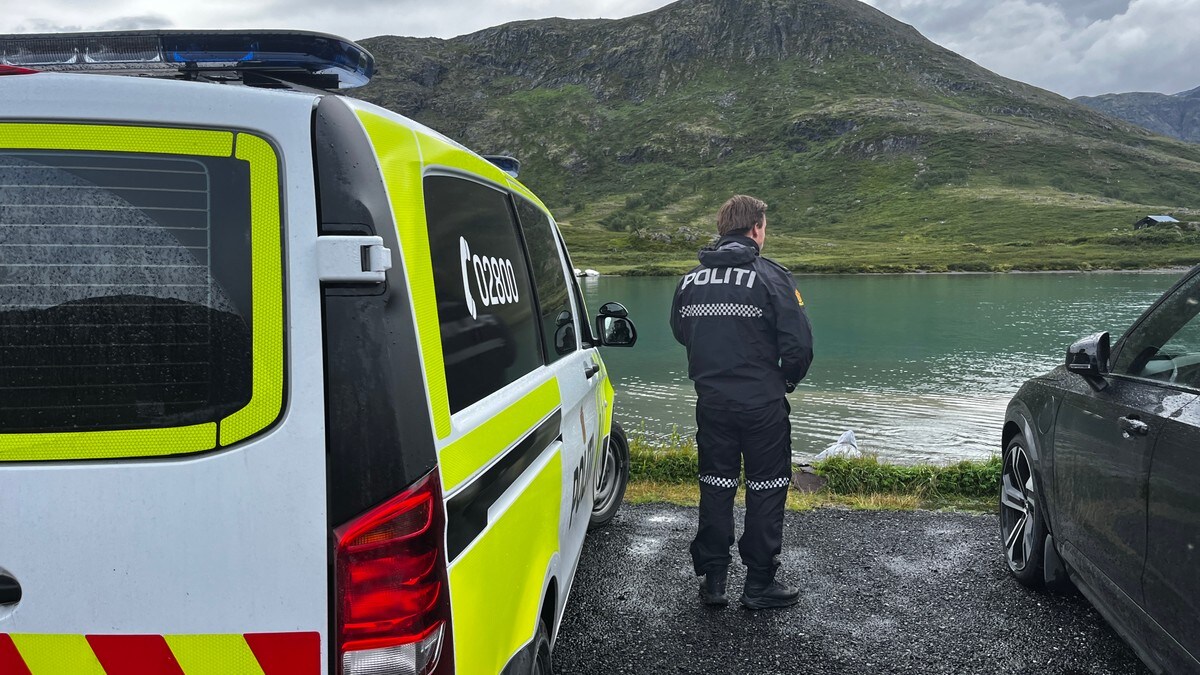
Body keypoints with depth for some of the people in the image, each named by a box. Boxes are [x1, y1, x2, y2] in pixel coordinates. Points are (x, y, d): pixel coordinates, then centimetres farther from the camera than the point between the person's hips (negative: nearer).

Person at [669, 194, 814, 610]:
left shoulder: (690, 280, 4)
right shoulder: (771, 276, -11)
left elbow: (681, 333, 15)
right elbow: (798, 343, -14)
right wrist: (788, 380, 5)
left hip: (711, 401, 4)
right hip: (762, 403, -4)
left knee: (715, 487, 14)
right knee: (766, 489, 8)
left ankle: (712, 579, 21)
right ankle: (760, 584, 16)